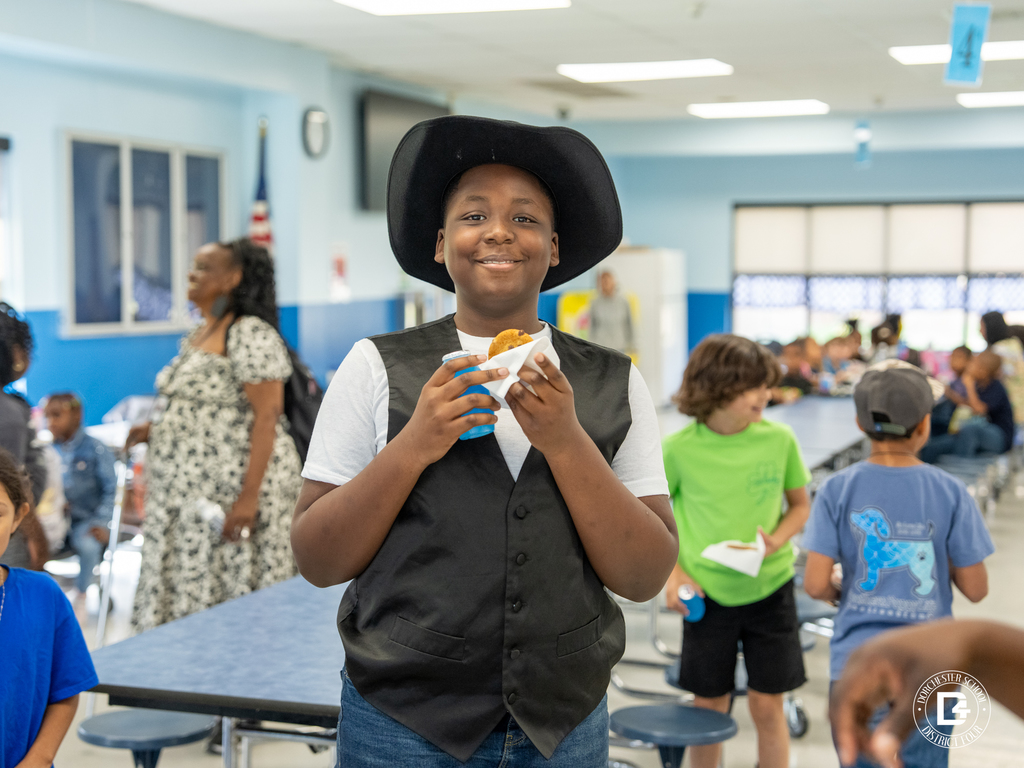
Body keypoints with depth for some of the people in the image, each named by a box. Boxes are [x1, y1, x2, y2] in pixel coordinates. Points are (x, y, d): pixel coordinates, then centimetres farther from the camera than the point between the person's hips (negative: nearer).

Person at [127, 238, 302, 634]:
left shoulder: (250, 334, -13)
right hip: (191, 489, 9)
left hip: (234, 486, -9)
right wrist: (155, 430, 9)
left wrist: (249, 496, -25)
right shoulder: (197, 335, 16)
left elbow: (266, 417, -20)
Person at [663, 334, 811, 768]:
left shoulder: (779, 439, -7)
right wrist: (672, 572, -6)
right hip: (707, 593, -1)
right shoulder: (679, 449, -11)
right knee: (709, 706, 10)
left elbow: (800, 504, 6)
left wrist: (777, 541, -13)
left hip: (769, 588, 1)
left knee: (767, 705, 7)